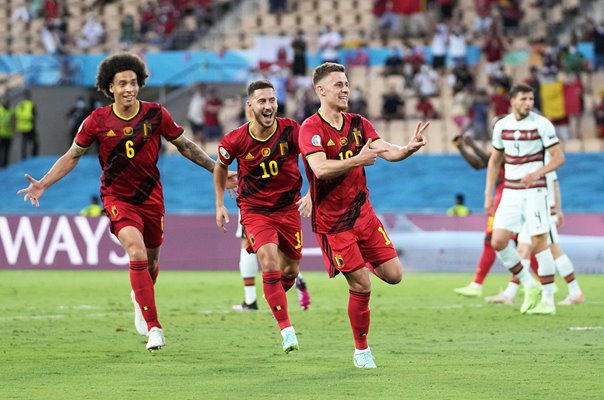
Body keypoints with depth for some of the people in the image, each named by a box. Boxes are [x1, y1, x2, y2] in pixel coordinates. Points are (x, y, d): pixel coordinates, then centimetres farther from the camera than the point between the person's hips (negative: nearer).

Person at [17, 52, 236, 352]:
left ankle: (140, 298, 51)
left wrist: (218, 171, 3)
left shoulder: (156, 114, -7)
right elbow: (72, 156, 3)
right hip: (117, 198, -2)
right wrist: (42, 184, -6)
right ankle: (154, 328, -23)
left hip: (151, 197, 3)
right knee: (137, 253, -23)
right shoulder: (97, 121, -10)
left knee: (151, 261, 14)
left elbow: (185, 146, 6)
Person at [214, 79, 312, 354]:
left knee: (291, 269, 8)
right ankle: (287, 331, -18)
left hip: (288, 207, 2)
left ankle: (276, 297, 46)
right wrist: (220, 205, 9)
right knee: (270, 261, -22)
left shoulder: (290, 130, -14)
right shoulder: (236, 140, -13)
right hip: (254, 209, -2)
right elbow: (221, 167, 8)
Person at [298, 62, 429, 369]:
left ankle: (363, 263, 34)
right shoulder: (311, 129, -15)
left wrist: (409, 148, -28)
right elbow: (320, 169, -31)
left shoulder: (357, 124, 5)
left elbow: (386, 151, -7)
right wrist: (356, 160, -44)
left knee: (393, 275, 1)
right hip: (332, 222, -6)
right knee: (361, 286, -8)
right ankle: (361, 350, 10)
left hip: (363, 212, 6)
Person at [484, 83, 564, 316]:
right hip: (510, 192, 5)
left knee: (539, 242, -9)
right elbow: (495, 160, 17)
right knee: (498, 241, -6)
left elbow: (559, 157, -9)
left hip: (534, 190, -4)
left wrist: (538, 172, -26)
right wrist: (489, 193, 13)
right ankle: (530, 287, 10)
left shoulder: (541, 124, -8)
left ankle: (548, 299, 0)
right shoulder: (501, 126, 6)